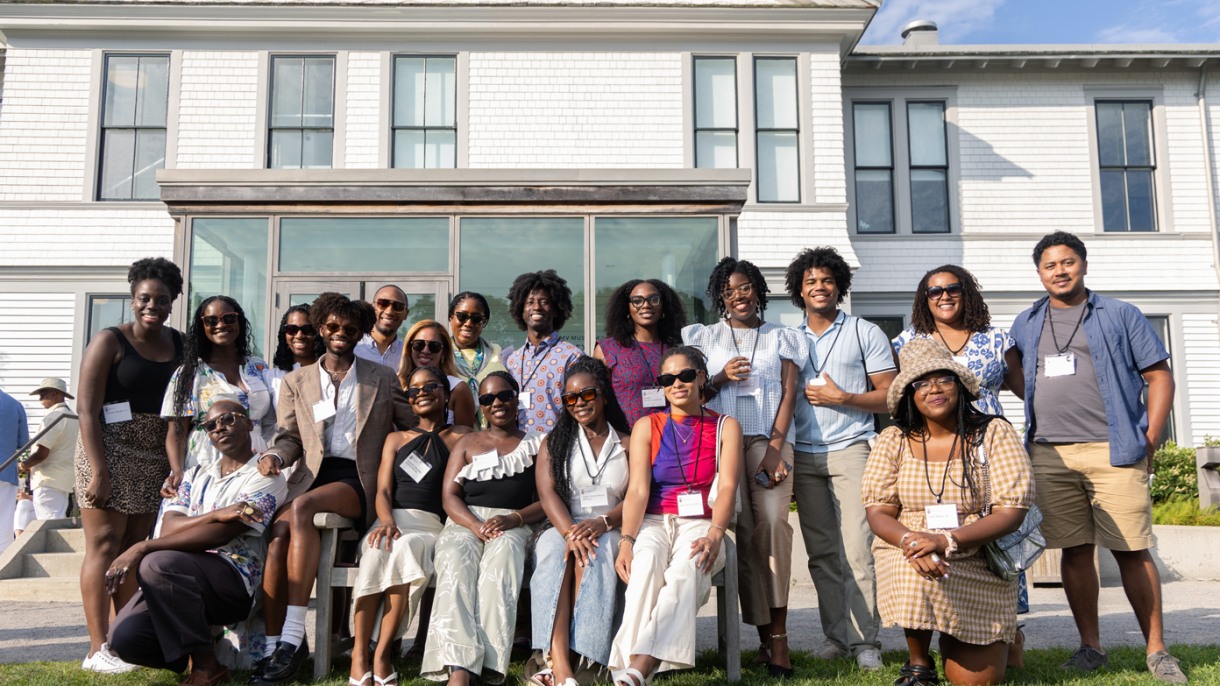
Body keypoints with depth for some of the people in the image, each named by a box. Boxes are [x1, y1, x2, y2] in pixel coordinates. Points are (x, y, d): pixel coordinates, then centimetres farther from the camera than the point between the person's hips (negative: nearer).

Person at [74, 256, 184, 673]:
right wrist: (98, 471, -16)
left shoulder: (179, 346, 9)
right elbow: (87, 408, -9)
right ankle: (98, 650, 0)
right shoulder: (110, 341, -4)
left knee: (136, 549, 9)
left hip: (155, 461, 5)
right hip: (110, 452, -4)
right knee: (104, 545, -3)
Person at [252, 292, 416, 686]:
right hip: (312, 475, 3)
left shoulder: (383, 379, 15)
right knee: (278, 532, -30)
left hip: (357, 479, -3)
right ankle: (273, 646, -28)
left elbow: (413, 428, 15)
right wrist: (275, 455, -7)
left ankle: (294, 635, -36)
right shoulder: (296, 381, 19)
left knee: (302, 506, -34)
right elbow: (289, 436, 15)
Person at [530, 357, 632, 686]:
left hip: (610, 531, 0)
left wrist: (603, 523, -18)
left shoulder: (628, 443, 15)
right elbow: (547, 493, 0)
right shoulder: (554, 442, 16)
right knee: (554, 551, -34)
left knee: (592, 554, -35)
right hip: (562, 528, 0)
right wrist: (569, 531, -20)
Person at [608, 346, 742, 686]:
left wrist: (714, 535, -22)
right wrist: (626, 540, -18)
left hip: (700, 524, -1)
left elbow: (727, 486, -3)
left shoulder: (726, 427, 11)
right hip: (654, 522, 1)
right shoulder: (646, 427, 11)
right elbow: (637, 490, -1)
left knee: (686, 568, -35)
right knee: (646, 562, -35)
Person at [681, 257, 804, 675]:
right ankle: (771, 635, -4)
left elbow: (789, 394, 7)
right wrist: (721, 378, -6)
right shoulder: (705, 338, 19)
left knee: (772, 521, -20)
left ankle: (775, 632, -14)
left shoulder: (781, 337, 17)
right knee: (744, 531, -9)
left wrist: (774, 448, -5)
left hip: (769, 441, 0)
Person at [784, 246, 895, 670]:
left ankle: (865, 642, 0)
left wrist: (842, 398, -10)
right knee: (821, 553, 5)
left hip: (851, 449, -3)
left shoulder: (865, 333, 5)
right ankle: (837, 637, 13)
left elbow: (890, 396, 2)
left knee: (856, 549, -8)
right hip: (803, 456, 3)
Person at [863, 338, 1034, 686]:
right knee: (918, 575, -36)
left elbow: (1012, 512, -12)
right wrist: (911, 540, -27)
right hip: (908, 555, 0)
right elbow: (878, 513, -4)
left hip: (980, 564, 0)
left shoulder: (995, 433, -5)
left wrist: (947, 540, -26)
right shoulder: (894, 440, 0)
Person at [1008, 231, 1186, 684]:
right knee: (1075, 552, 7)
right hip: (1050, 456, 3)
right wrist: (1042, 420, 7)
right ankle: (1090, 646, 17)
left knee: (1131, 551, -2)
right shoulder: (1025, 325, 15)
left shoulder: (1120, 315, 6)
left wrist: (1149, 440, -3)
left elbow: (1159, 377, 4)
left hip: (1113, 451, -3)